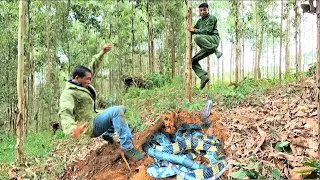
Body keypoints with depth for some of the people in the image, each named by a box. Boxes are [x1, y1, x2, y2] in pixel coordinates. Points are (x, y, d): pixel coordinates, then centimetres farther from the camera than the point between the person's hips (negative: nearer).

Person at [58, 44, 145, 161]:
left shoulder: (83, 85, 7)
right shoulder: (68, 93, -21)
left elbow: (93, 68, 16)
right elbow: (65, 113, -38)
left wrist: (102, 53, 2)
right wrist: (71, 129, -59)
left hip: (95, 119, 10)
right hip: (90, 126, -10)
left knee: (122, 109, 21)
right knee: (117, 111, -28)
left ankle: (108, 134, 13)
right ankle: (127, 147, -33)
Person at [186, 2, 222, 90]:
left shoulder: (212, 18, 2)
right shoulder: (200, 21, 25)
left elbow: (208, 31, -12)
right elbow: (192, 31, 26)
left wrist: (194, 30, -11)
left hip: (213, 39, -8)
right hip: (207, 46, 8)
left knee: (197, 37, -35)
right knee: (193, 61, 0)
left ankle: (216, 51, -29)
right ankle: (203, 77, -8)